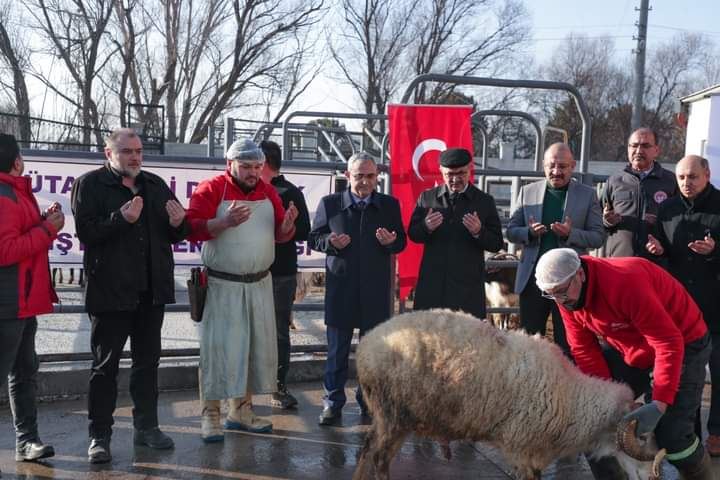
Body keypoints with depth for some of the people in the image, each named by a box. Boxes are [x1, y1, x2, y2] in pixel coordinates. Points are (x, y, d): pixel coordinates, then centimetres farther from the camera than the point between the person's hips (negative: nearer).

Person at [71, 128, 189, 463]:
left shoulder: (155, 185, 12)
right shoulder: (90, 184, -2)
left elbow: (175, 236, 15)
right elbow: (85, 232, -14)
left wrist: (177, 224, -6)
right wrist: (122, 218, -25)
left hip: (151, 290, 5)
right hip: (110, 290, -5)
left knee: (147, 360, 14)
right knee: (105, 365, 4)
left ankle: (146, 427, 27)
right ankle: (99, 436, 15)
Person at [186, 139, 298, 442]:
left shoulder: (268, 192, 10)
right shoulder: (211, 189, -6)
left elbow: (280, 235, 10)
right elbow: (193, 229, -16)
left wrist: (287, 223, -11)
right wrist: (225, 222, -29)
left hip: (259, 284, 6)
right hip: (223, 285, -5)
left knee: (257, 346, 8)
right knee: (219, 346, -4)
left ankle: (241, 410, 21)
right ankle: (210, 415, 7)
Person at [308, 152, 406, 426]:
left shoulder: (390, 205, 5)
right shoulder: (329, 204, 0)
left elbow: (401, 242, 9)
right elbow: (314, 239, 5)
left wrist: (391, 242, -14)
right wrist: (331, 242, -16)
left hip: (376, 290, 2)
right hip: (340, 288, -1)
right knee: (337, 349, 7)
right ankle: (333, 403, 18)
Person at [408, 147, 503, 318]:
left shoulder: (484, 201, 4)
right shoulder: (427, 197, 8)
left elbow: (497, 244, 4)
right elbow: (412, 235, 10)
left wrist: (479, 232, -17)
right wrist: (426, 227, -12)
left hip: (468, 285, -1)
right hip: (432, 284, 1)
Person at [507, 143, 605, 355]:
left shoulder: (588, 194, 3)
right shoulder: (528, 191, 8)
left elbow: (598, 237, 0)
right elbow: (511, 231, 7)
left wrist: (570, 233, -18)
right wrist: (530, 232, -14)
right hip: (532, 277, 2)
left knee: (568, 343, 7)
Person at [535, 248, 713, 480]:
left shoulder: (625, 282, -35)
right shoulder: (567, 298, -13)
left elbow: (669, 343, -34)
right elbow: (584, 350, -8)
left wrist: (659, 405, -36)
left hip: (682, 344, -6)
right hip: (629, 350, 7)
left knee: (671, 434, -15)